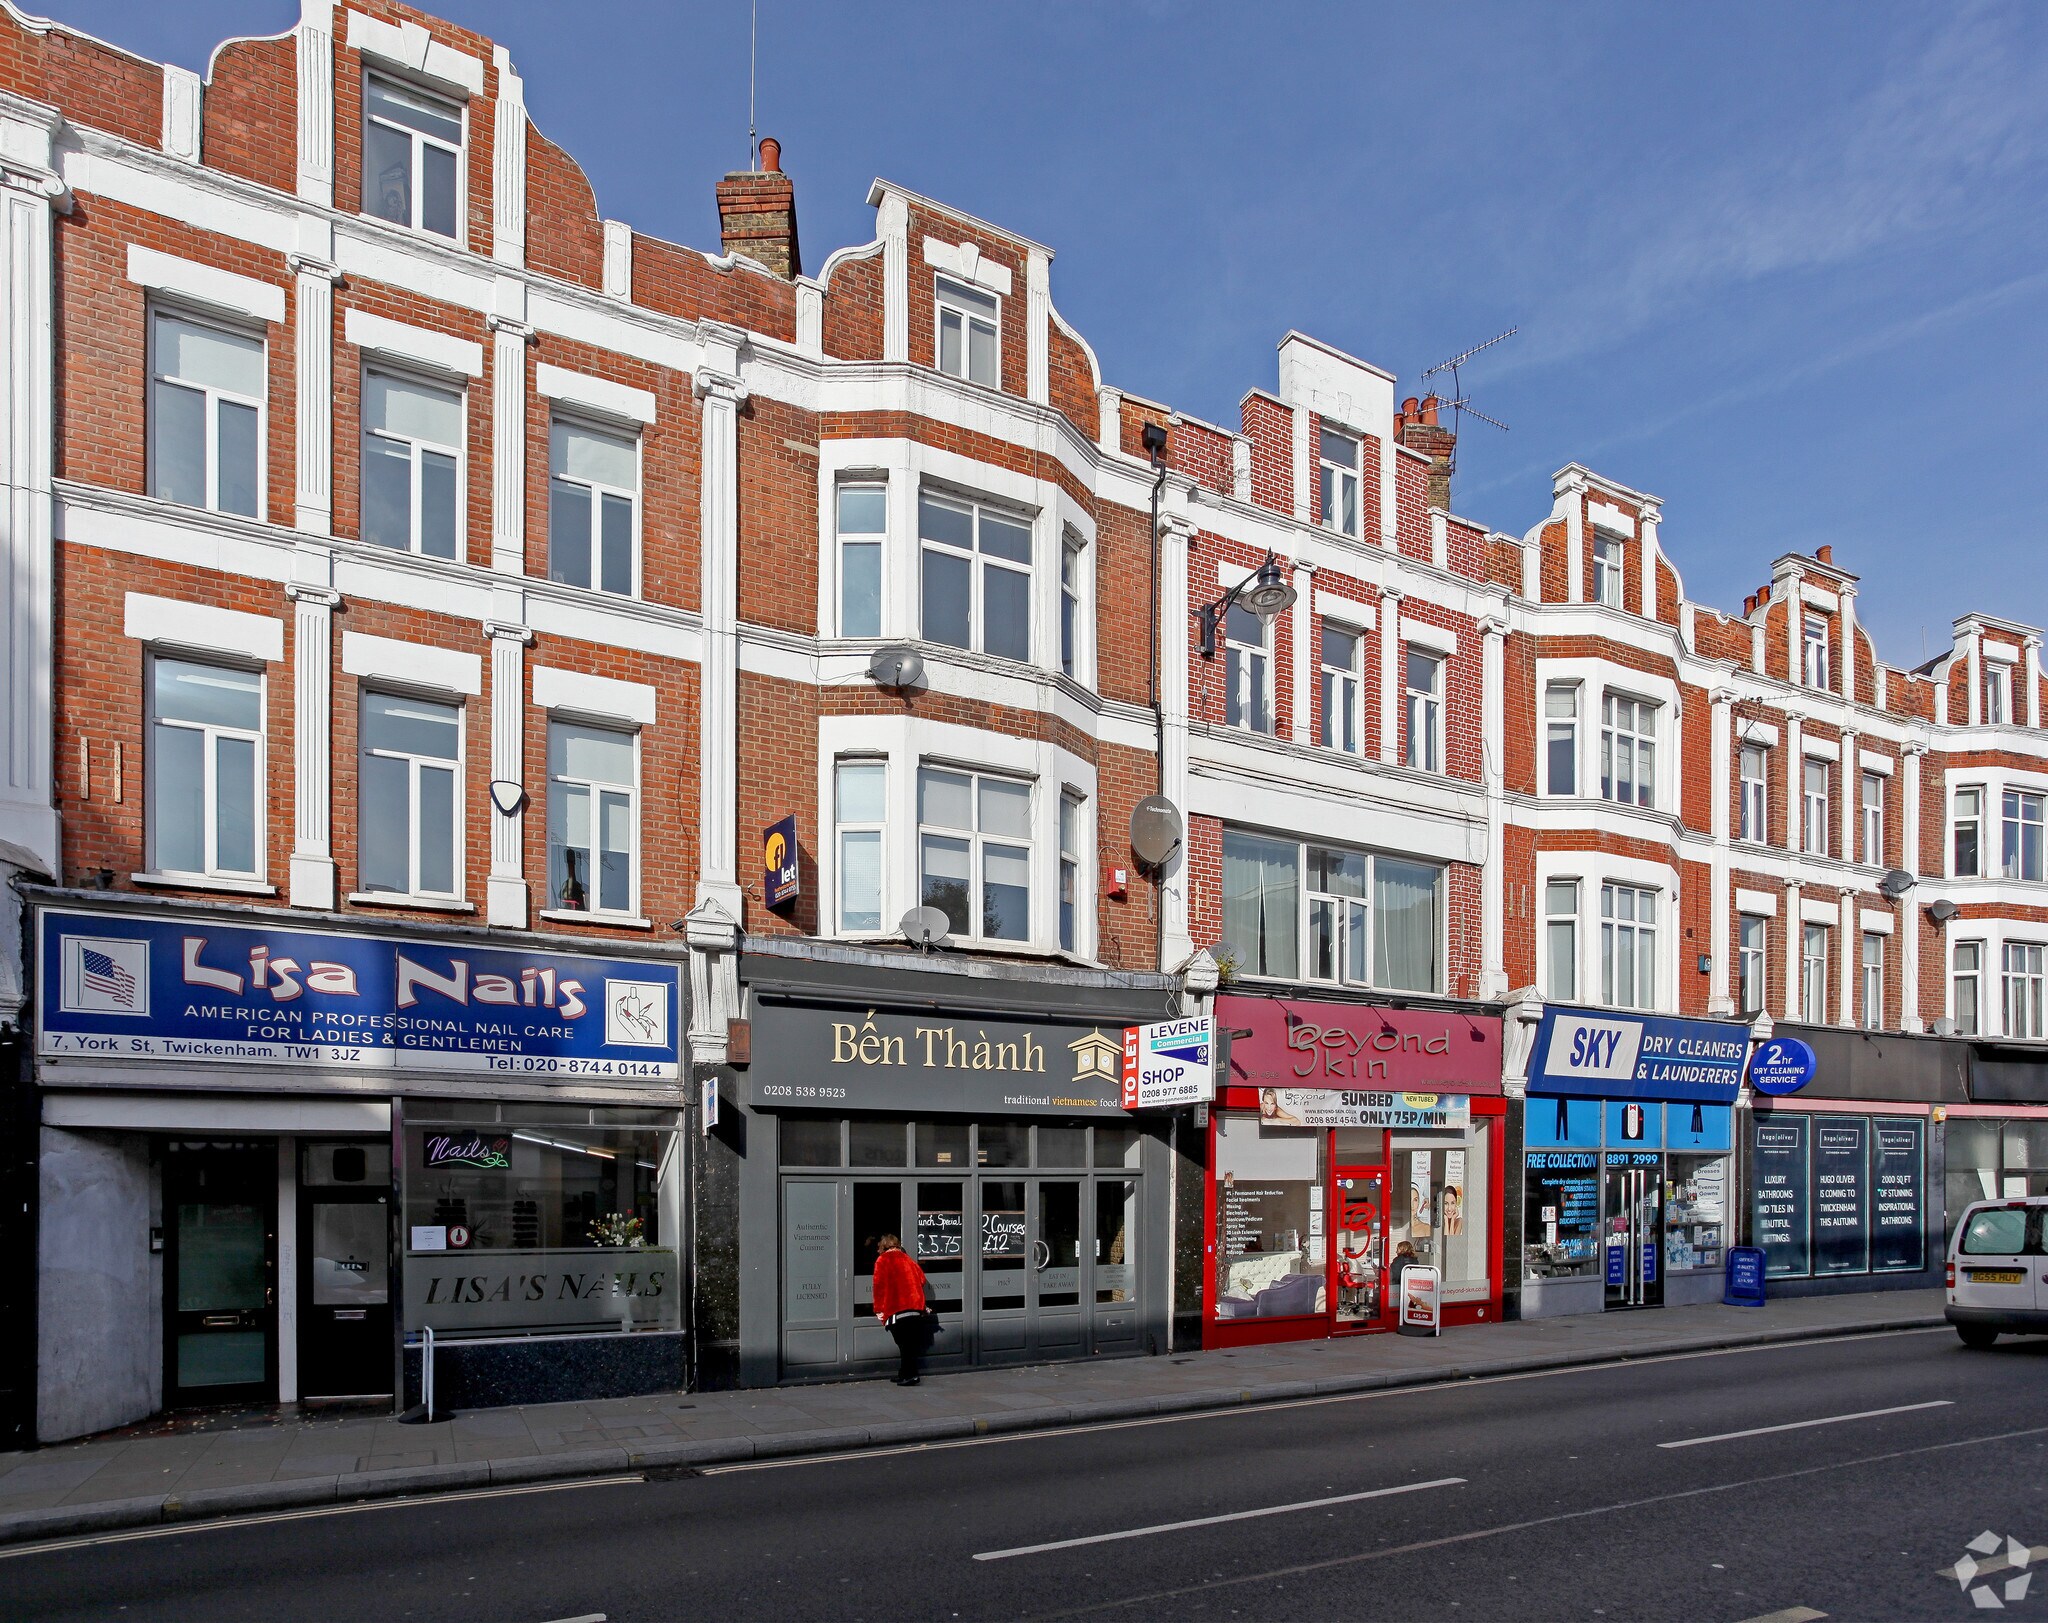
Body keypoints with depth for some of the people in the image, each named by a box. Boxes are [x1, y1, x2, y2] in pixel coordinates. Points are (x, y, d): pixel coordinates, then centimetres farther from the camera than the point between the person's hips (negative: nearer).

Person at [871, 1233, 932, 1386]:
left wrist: (879, 1309, -1)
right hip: (915, 1307, 6)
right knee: (910, 1343, 12)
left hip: (895, 1309, -6)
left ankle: (910, 1375, -10)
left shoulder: (882, 1260, 1)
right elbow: (921, 1278, 14)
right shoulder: (907, 1258, 17)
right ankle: (904, 1374, 19)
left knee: (904, 1343, -5)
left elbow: (879, 1285, -5)